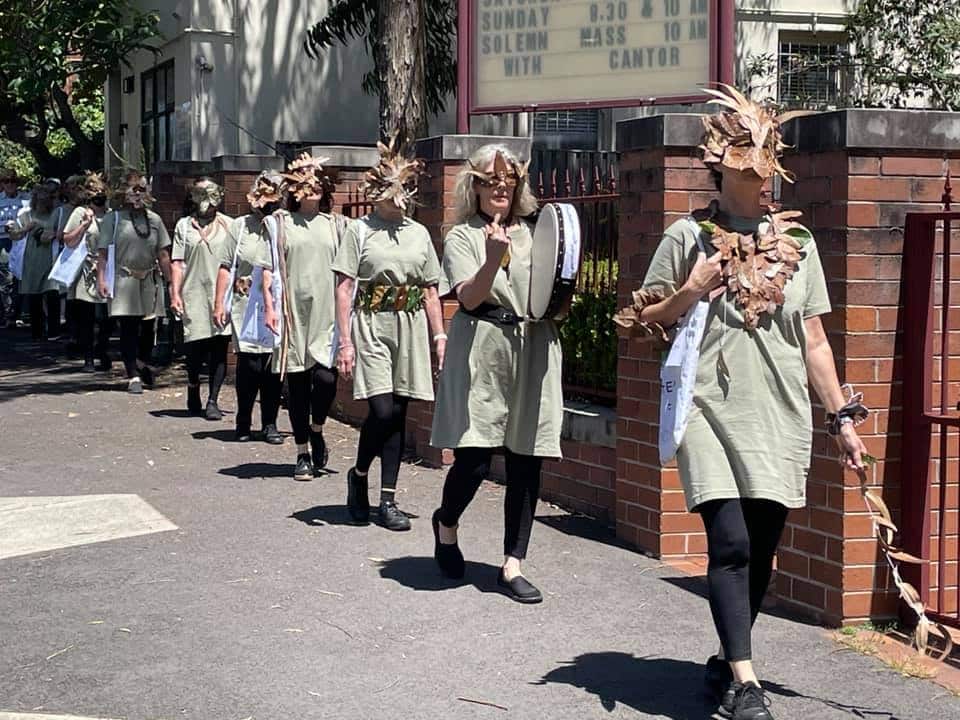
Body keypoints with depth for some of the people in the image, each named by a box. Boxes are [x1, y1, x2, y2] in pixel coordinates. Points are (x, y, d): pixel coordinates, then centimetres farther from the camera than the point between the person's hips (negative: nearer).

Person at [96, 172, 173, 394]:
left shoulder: (154, 219, 11)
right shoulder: (113, 219, 1)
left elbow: (163, 254, 13)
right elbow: (102, 252, -3)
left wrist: (171, 281, 8)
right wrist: (101, 279, -13)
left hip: (149, 280, 4)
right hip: (123, 281, -4)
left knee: (148, 327, 10)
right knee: (128, 328, -5)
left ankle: (143, 364, 34)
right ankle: (133, 376, -2)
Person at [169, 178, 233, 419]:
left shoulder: (228, 225, 11)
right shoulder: (184, 225, 9)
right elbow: (177, 263, 5)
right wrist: (175, 294, -4)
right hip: (194, 294, 0)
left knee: (219, 349, -4)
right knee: (195, 347, 2)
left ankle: (213, 401, -1)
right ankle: (193, 393, 25)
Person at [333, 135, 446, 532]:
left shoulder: (419, 233, 12)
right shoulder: (360, 230, -1)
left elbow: (430, 291, 14)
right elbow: (344, 289, -5)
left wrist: (440, 335, 8)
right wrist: (346, 341, -11)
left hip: (410, 328, 4)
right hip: (372, 325, -4)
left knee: (398, 413, 4)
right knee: (382, 409, -14)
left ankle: (388, 499, 10)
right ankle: (358, 475, 13)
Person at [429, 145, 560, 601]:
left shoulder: (534, 234, 14)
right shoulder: (463, 237, 4)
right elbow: (469, 297, -10)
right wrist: (493, 259, -26)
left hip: (532, 353, 4)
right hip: (482, 353, -3)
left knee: (526, 462, 1)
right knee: (474, 458, -8)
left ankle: (512, 566, 9)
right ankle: (446, 522, 25)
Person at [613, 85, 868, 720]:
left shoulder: (796, 240, 11)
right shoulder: (688, 235, 2)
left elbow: (814, 338, 12)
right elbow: (645, 321, 7)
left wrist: (842, 416, 9)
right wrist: (691, 290, -11)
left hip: (780, 413, 3)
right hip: (711, 410, -3)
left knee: (762, 549, 8)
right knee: (731, 543, -13)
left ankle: (728, 659, 27)